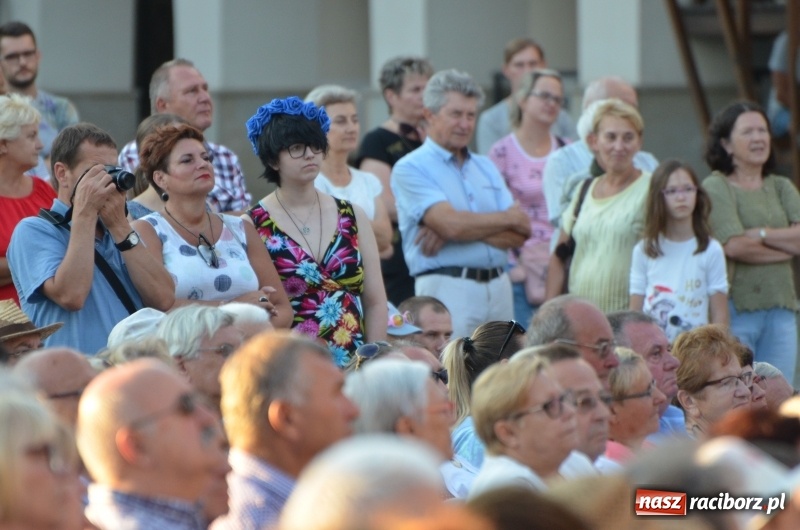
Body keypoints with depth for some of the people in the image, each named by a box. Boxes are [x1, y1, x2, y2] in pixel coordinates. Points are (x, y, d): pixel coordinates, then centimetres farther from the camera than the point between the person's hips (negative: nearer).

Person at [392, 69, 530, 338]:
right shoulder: (410, 169, -1)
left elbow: (518, 235, 7)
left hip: (498, 285, 6)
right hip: (447, 286, -6)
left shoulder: (486, 167, 18)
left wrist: (468, 228, -10)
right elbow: (452, 224, -15)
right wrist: (508, 218, 1)